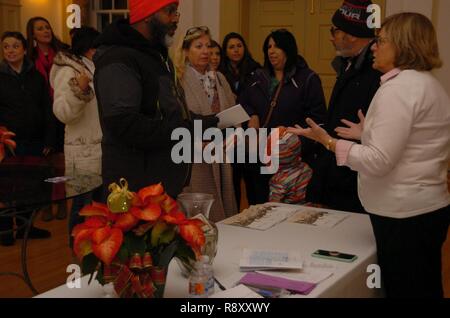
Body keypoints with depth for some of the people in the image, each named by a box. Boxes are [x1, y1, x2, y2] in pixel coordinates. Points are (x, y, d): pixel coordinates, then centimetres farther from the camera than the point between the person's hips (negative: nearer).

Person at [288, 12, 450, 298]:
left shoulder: (398, 87, -18)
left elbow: (378, 162, -23)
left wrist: (327, 141, -15)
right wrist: (371, 133, 25)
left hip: (404, 214, -10)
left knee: (403, 290, 2)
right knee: (425, 290, 17)